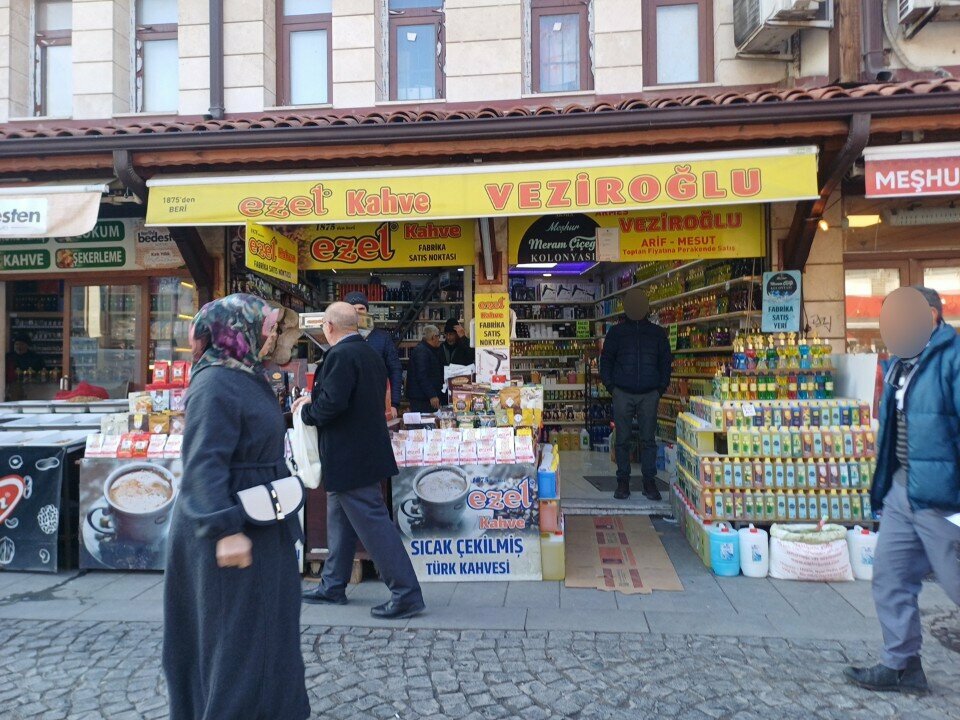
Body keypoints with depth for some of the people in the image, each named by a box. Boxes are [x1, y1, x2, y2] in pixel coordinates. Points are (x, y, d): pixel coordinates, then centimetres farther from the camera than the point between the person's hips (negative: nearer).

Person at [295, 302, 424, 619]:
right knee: (340, 521, 19)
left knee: (373, 522, -6)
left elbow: (331, 403, -27)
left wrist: (306, 409, -6)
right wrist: (313, 404, 17)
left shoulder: (341, 355, -18)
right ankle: (332, 587, 32)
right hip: (366, 448, 10)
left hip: (349, 456, -10)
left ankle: (406, 594, 0)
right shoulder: (369, 353, 12)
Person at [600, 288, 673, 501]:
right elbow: (606, 360, 9)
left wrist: (661, 388, 2)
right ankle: (623, 481, 11)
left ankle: (649, 482, 10)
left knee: (648, 439, 2)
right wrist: (610, 386, -1)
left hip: (649, 395, 1)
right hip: (623, 394, 0)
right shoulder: (616, 332, 7)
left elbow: (665, 361, 13)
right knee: (623, 439, 2)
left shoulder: (658, 333, 10)